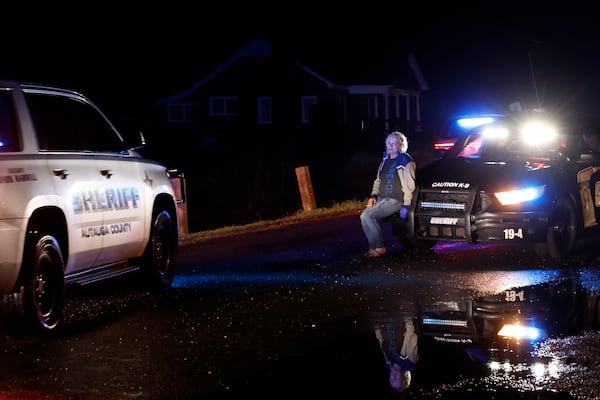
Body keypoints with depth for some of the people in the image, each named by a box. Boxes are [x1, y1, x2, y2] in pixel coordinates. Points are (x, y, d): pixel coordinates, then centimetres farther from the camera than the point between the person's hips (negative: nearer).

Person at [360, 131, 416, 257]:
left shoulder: (406, 162, -6)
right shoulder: (385, 160, 16)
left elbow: (410, 185, -10)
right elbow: (378, 180, 24)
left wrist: (406, 206, -16)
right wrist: (373, 195, 7)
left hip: (396, 200, -7)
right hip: (382, 199, 7)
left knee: (367, 215, -22)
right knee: (365, 215, -17)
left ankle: (379, 248, -11)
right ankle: (375, 247, -9)